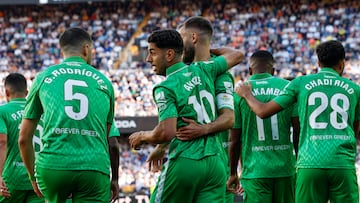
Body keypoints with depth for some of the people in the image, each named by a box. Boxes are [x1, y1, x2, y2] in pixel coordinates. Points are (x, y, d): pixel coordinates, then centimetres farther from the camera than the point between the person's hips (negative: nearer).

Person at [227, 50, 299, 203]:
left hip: (254, 172, -2)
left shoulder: (240, 93, 2)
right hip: (285, 169, 2)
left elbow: (235, 140, 4)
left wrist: (233, 173, 15)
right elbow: (298, 132, 1)